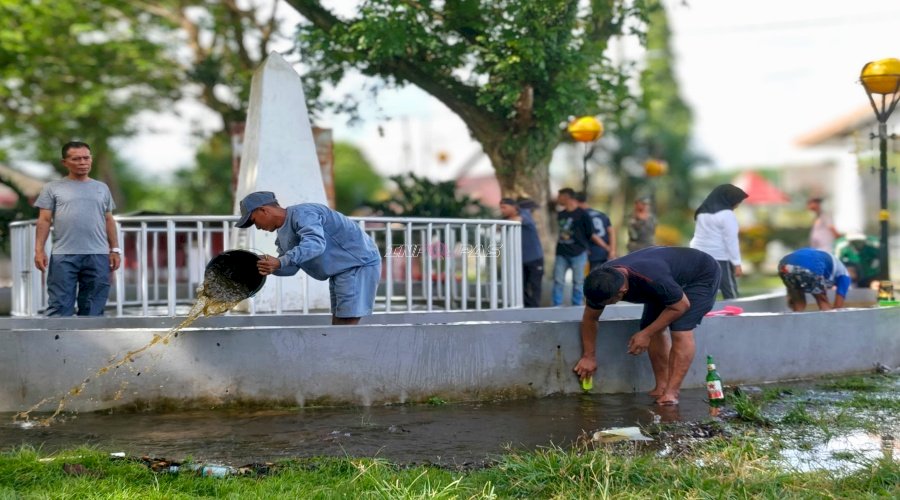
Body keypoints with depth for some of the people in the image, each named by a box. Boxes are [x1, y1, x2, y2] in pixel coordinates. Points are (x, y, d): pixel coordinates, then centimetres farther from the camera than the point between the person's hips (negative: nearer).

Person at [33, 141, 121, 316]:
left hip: (98, 255, 3)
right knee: (59, 307, -5)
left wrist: (115, 250, 8)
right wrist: (39, 250, -6)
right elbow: (44, 220, 4)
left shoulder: (102, 188, 16)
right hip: (63, 255, -2)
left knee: (93, 308, 5)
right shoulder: (53, 188, 8)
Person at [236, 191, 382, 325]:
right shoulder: (282, 234, 12)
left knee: (346, 326, -15)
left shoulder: (302, 214, -20)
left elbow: (315, 243, -37)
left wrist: (279, 262, -45)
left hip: (360, 263, -11)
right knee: (338, 326, 11)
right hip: (341, 271, 11)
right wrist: (269, 266, -11)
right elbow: (291, 267, 9)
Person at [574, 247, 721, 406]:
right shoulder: (601, 282, -23)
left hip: (702, 275, -7)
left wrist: (646, 333, -23)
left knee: (681, 330, -22)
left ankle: (671, 393, -21)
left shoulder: (651, 279, -44)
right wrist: (589, 356, -4)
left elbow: (681, 306, -27)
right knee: (654, 329, -6)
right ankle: (661, 387, 1)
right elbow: (590, 318, -7)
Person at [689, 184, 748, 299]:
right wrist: (737, 263, -11)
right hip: (720, 258, -7)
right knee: (731, 294, 1)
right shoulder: (726, 214, -13)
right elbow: (731, 240, -14)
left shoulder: (702, 212, 11)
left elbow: (701, 235, 12)